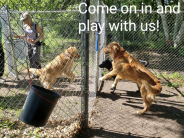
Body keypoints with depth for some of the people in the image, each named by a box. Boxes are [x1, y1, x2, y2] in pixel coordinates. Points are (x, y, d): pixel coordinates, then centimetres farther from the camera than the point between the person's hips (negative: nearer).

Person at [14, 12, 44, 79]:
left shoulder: (35, 26, -14)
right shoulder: (25, 26, 3)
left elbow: (42, 35, -10)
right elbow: (26, 36, 15)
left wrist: (35, 41, -22)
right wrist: (19, 36, -2)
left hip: (36, 45, -6)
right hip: (29, 45, 6)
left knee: (36, 60, -6)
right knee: (30, 60, 10)